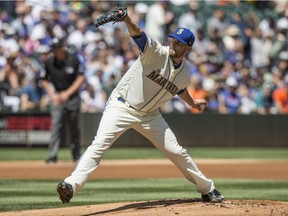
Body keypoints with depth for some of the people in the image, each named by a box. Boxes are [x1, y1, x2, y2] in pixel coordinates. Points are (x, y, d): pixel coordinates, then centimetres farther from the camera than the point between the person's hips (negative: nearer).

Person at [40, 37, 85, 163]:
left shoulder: (74, 59, -8)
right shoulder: (50, 62, -2)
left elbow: (80, 78, -6)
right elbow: (44, 80, 9)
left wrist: (68, 93, -14)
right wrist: (52, 95, -4)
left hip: (72, 97, -1)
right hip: (57, 99, 1)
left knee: (74, 128, 7)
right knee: (56, 126, -11)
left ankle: (76, 155, 19)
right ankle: (52, 156, -15)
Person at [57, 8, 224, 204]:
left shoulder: (185, 72, 3)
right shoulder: (156, 52, -16)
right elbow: (137, 33, -35)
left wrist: (192, 103, 41)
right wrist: (126, 19, -54)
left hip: (149, 114, 5)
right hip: (121, 107, -5)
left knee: (176, 151, 7)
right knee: (100, 144, -25)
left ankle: (207, 189, 24)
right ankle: (72, 185, -35)